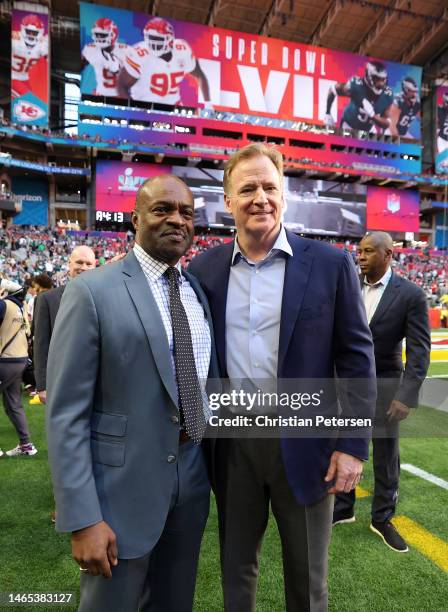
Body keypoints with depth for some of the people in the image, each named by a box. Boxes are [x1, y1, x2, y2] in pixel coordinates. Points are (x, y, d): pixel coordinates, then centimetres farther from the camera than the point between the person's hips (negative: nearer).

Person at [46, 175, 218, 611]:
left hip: (192, 478, 6)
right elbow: (66, 414, -14)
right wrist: (83, 519, -16)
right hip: (122, 485, -5)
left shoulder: (199, 290, 4)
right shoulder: (92, 292, -14)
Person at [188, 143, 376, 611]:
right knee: (235, 568, 23)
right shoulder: (205, 268, -1)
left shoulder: (330, 264, -7)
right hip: (231, 443, 2)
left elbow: (356, 359, -5)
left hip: (305, 442, -1)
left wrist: (353, 445, -7)